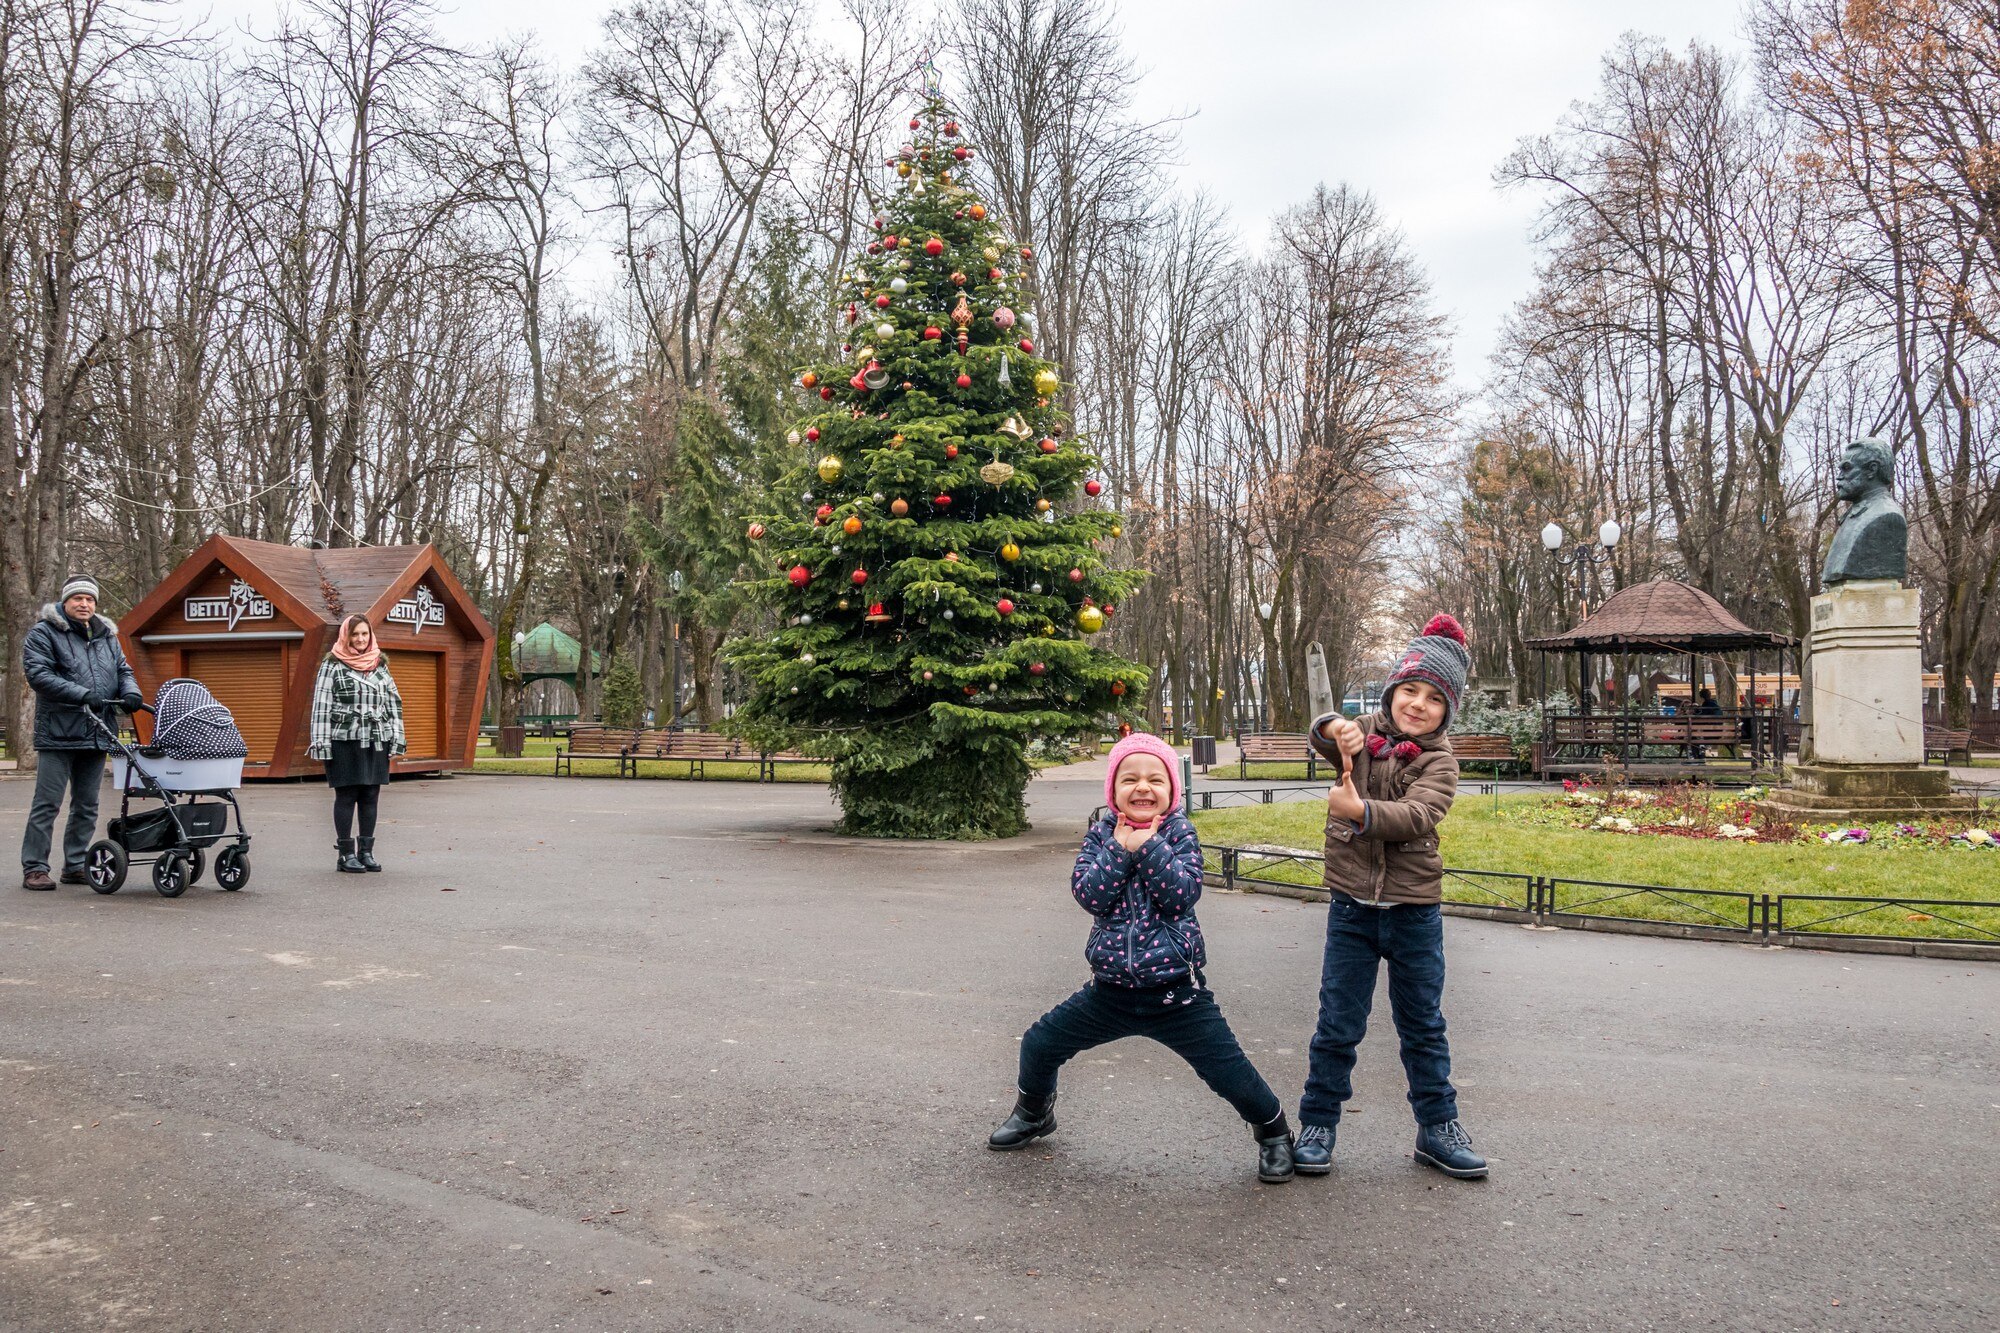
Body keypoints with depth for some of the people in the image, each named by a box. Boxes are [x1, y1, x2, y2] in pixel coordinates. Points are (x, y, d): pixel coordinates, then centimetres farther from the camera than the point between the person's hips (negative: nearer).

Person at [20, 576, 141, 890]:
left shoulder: (106, 636, 18)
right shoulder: (44, 633, -2)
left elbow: (123, 669, 21)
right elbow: (38, 674, -12)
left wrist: (130, 691, -2)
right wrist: (81, 695, -22)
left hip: (97, 733, 6)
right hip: (58, 732, -6)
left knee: (87, 805, 11)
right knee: (47, 803, -4)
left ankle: (75, 866, 20)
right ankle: (34, 868, 3)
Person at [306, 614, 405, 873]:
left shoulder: (380, 665, 12)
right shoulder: (332, 666, -1)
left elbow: (394, 703, 14)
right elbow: (321, 706, -4)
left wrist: (396, 739, 8)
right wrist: (320, 743, -10)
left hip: (376, 742, 4)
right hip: (345, 742, -4)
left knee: (371, 797, 7)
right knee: (346, 796, 1)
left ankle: (366, 852, 15)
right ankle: (346, 854, 7)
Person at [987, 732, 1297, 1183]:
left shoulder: (1179, 833, -4)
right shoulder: (1101, 834, 2)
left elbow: (1183, 895, -18)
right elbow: (1088, 895, -12)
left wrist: (1149, 846, -21)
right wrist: (1120, 849, -18)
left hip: (1177, 992, -3)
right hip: (1110, 989, 3)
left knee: (1230, 1071, -4)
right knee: (1039, 1045, 8)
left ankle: (1274, 1132, 27)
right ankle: (1034, 1113, 39)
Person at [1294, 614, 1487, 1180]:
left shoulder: (1438, 761, -5)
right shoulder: (1366, 732, 2)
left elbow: (1417, 815, -22)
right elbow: (1322, 736, -16)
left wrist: (1360, 810, -38)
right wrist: (1335, 728, -39)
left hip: (1413, 910, 0)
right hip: (1351, 906, 1)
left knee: (1423, 1024, 13)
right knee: (1338, 1024, 5)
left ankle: (1437, 1127, 27)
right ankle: (1317, 1124, 18)